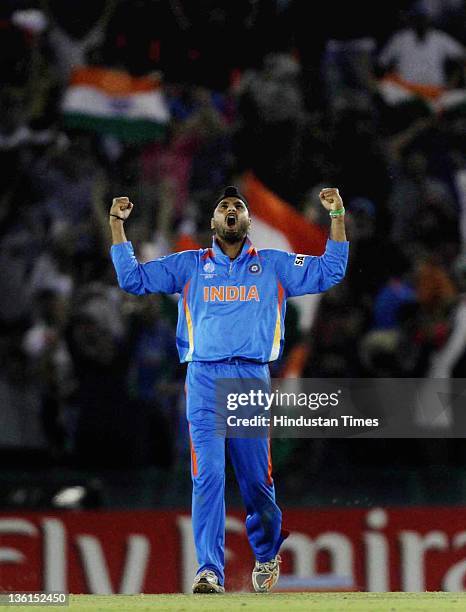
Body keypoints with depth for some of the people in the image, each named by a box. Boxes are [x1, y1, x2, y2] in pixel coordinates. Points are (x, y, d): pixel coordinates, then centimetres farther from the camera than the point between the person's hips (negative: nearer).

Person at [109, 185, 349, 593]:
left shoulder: (274, 265, 16)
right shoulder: (189, 265, 16)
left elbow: (330, 272, 11)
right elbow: (134, 278, 14)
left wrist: (337, 217, 3)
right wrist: (118, 224, 8)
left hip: (253, 379, 0)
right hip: (204, 379, 0)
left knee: (257, 479, 2)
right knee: (208, 476, -12)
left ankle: (267, 555, 27)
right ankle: (210, 571, -16)